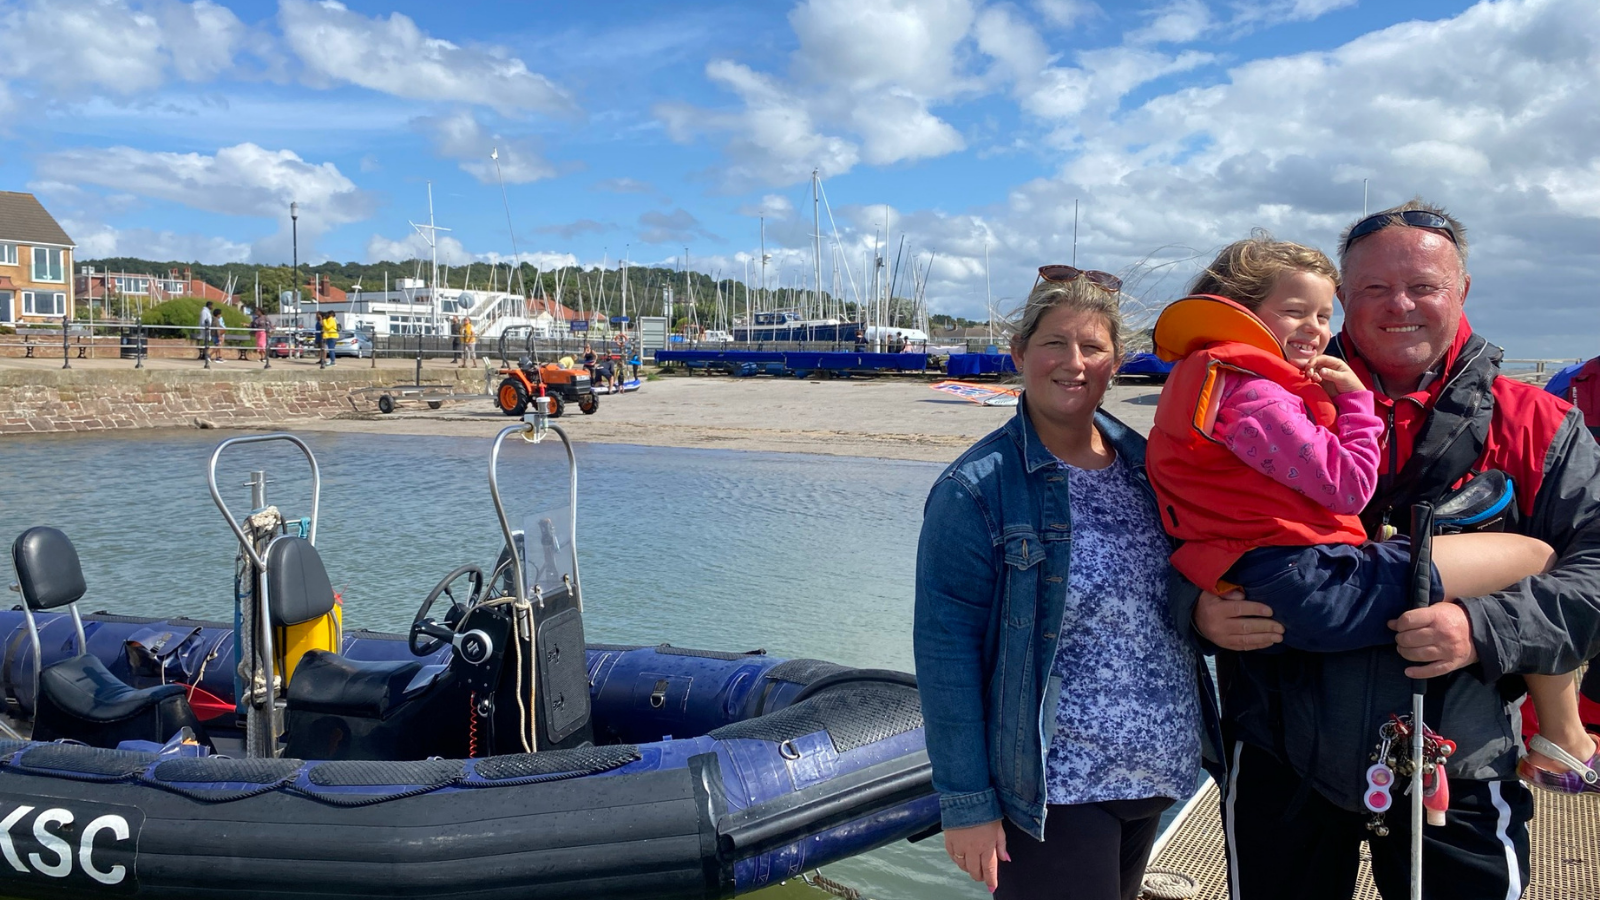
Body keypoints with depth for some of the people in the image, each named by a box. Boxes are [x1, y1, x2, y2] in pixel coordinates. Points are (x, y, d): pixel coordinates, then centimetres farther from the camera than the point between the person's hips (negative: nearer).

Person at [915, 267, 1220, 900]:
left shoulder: (1141, 461, 4)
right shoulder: (977, 488, -15)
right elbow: (947, 651, -15)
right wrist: (966, 803, -15)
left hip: (1154, 774, 6)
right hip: (1053, 789, -6)